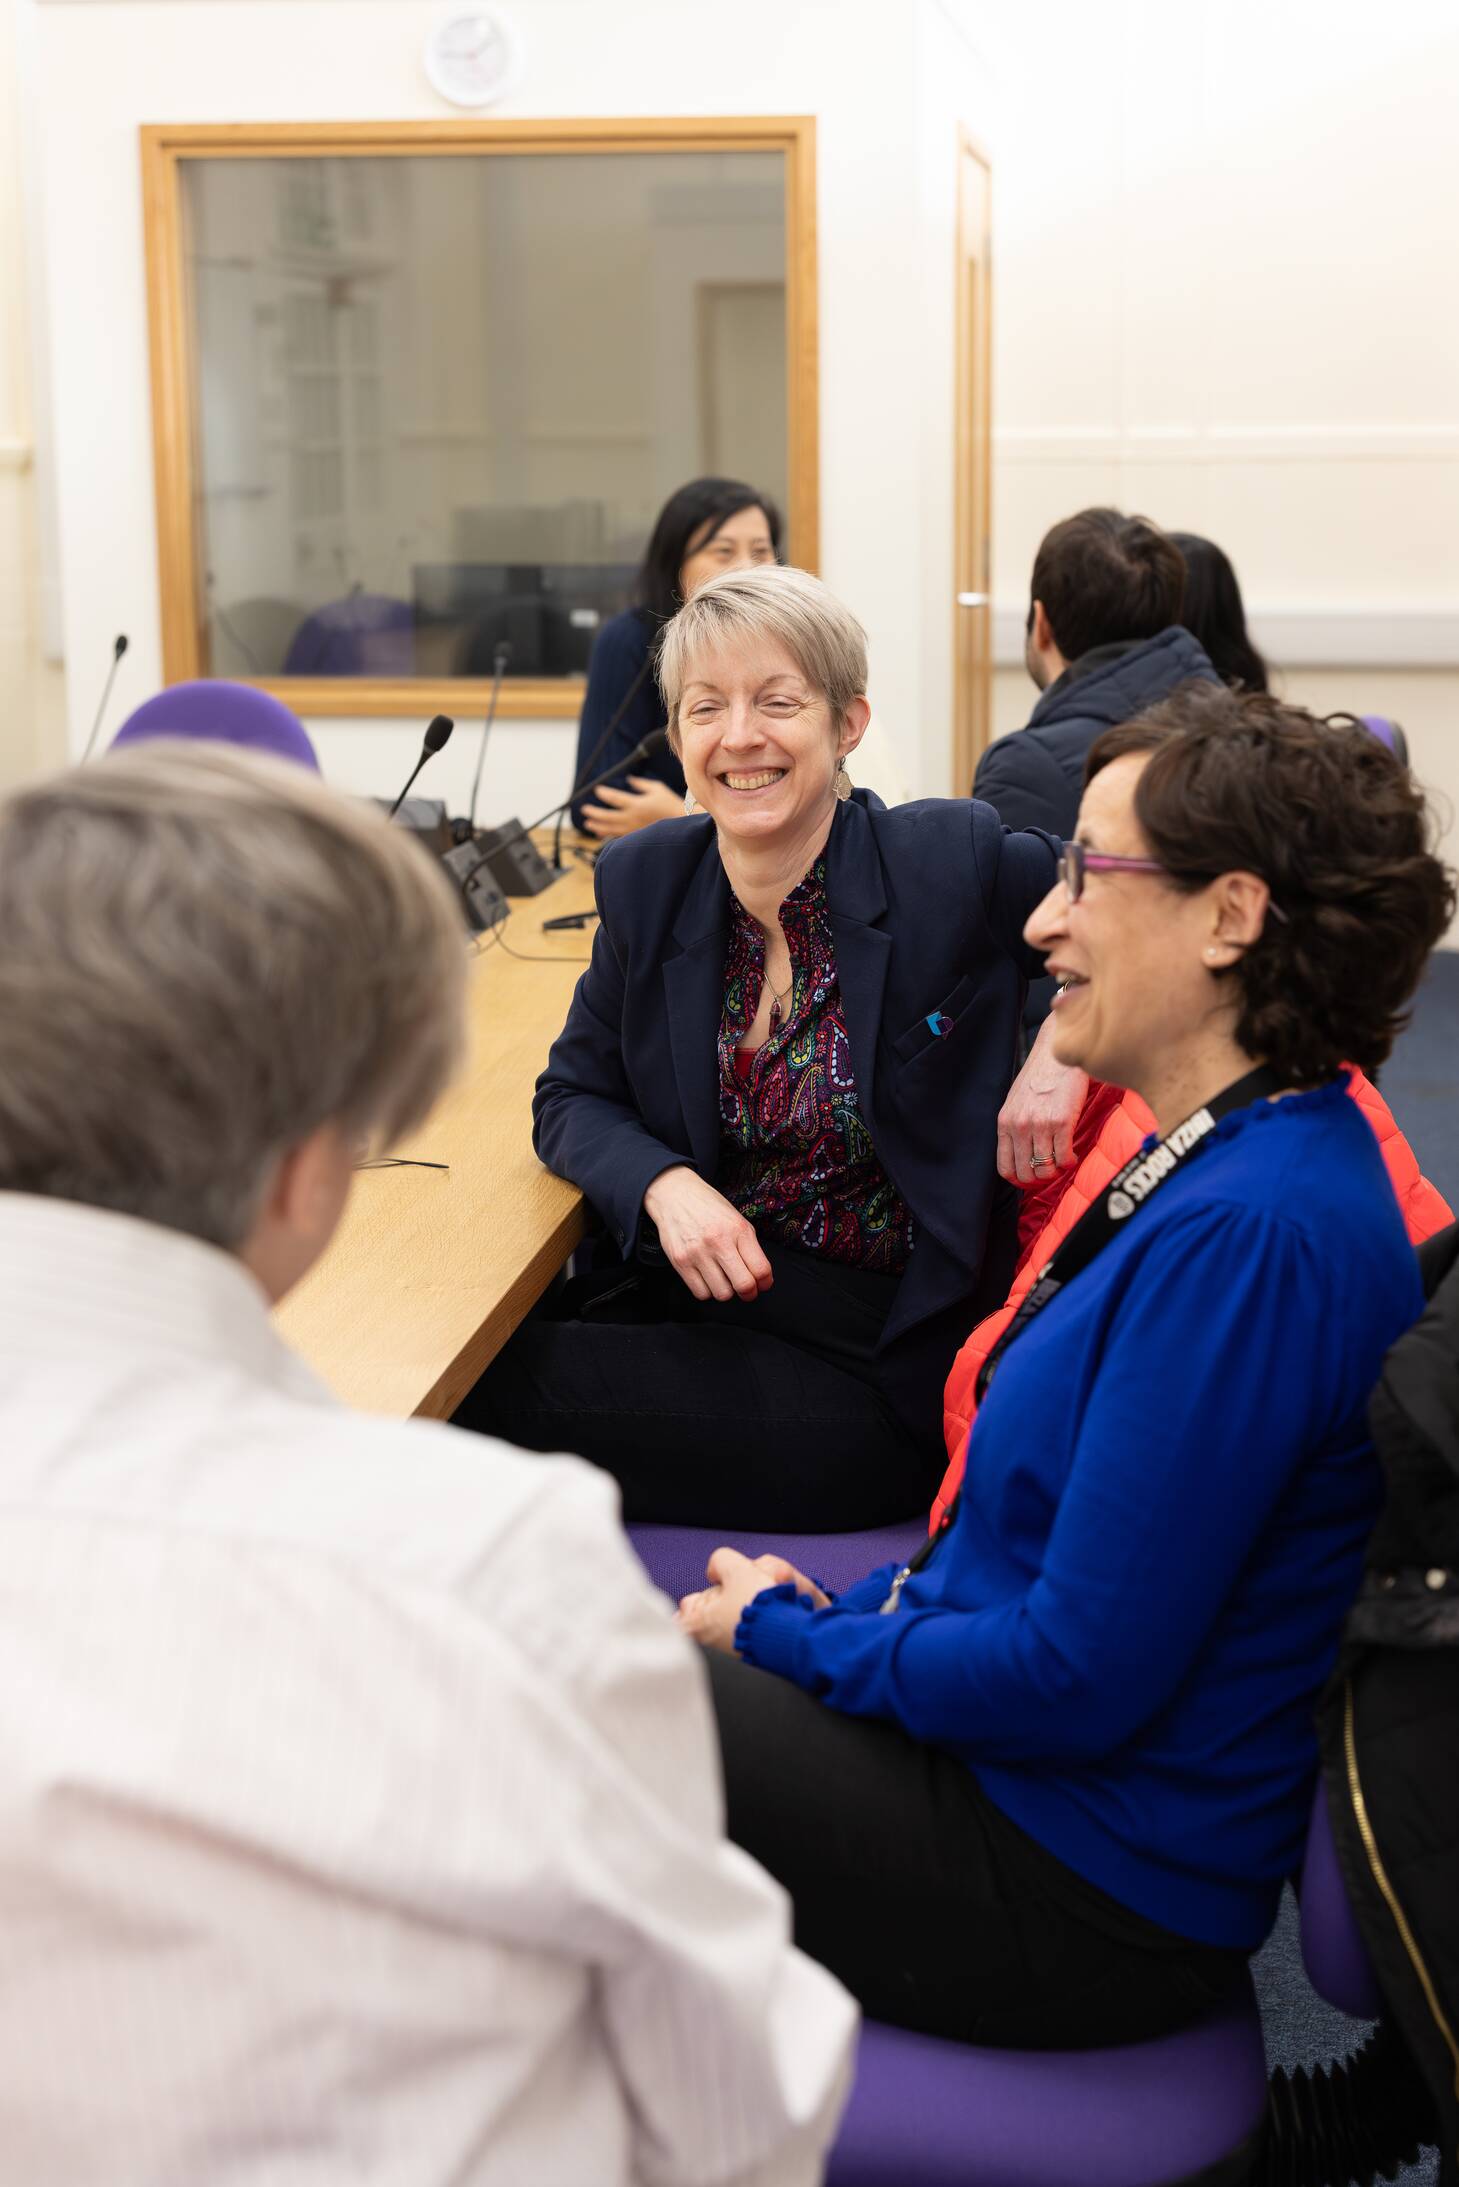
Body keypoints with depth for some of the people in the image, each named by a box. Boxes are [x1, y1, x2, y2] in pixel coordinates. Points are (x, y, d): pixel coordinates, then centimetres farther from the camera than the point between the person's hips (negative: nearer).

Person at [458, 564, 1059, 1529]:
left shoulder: (955, 862, -10)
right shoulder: (647, 880, 4)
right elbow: (573, 1097, 12)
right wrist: (663, 1184, -11)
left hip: (893, 1352, -4)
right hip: (699, 1292, 5)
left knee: (510, 1390, -20)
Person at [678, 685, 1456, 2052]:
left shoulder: (1249, 1234, -28)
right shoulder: (1236, 1164, 5)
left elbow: (1080, 1675, -26)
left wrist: (788, 1635, -12)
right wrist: (836, 1615, 5)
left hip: (1079, 1888, -9)